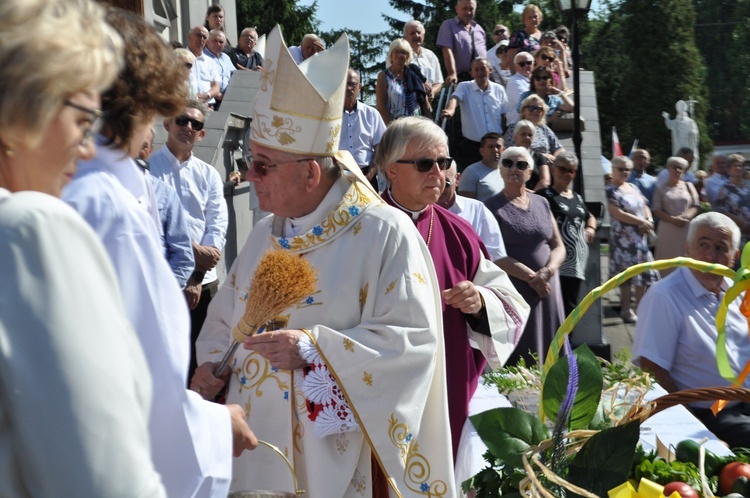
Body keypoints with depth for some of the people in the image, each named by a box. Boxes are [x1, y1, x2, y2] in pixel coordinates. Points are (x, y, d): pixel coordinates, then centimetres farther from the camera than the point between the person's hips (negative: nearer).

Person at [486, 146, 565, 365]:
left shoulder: (542, 203, 12)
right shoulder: (492, 207, -2)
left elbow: (558, 246, 10)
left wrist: (547, 272, -10)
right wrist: (531, 277, -15)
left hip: (548, 287, 5)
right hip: (514, 289, -5)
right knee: (520, 360, -6)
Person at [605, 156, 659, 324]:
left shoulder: (633, 187, 15)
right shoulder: (611, 190, -9)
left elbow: (644, 206, 19)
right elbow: (617, 214, -17)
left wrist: (649, 221, -3)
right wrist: (641, 222, -12)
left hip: (640, 236, 8)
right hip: (623, 237, -8)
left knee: (643, 272, 8)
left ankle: (640, 308, 17)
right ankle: (626, 310, 0)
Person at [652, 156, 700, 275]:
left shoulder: (688, 186, 11)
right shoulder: (661, 189, 6)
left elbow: (695, 206, 6)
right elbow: (657, 211, -1)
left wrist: (686, 216, -13)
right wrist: (673, 219, -15)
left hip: (687, 229, 2)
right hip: (668, 229, -2)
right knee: (668, 260, -3)